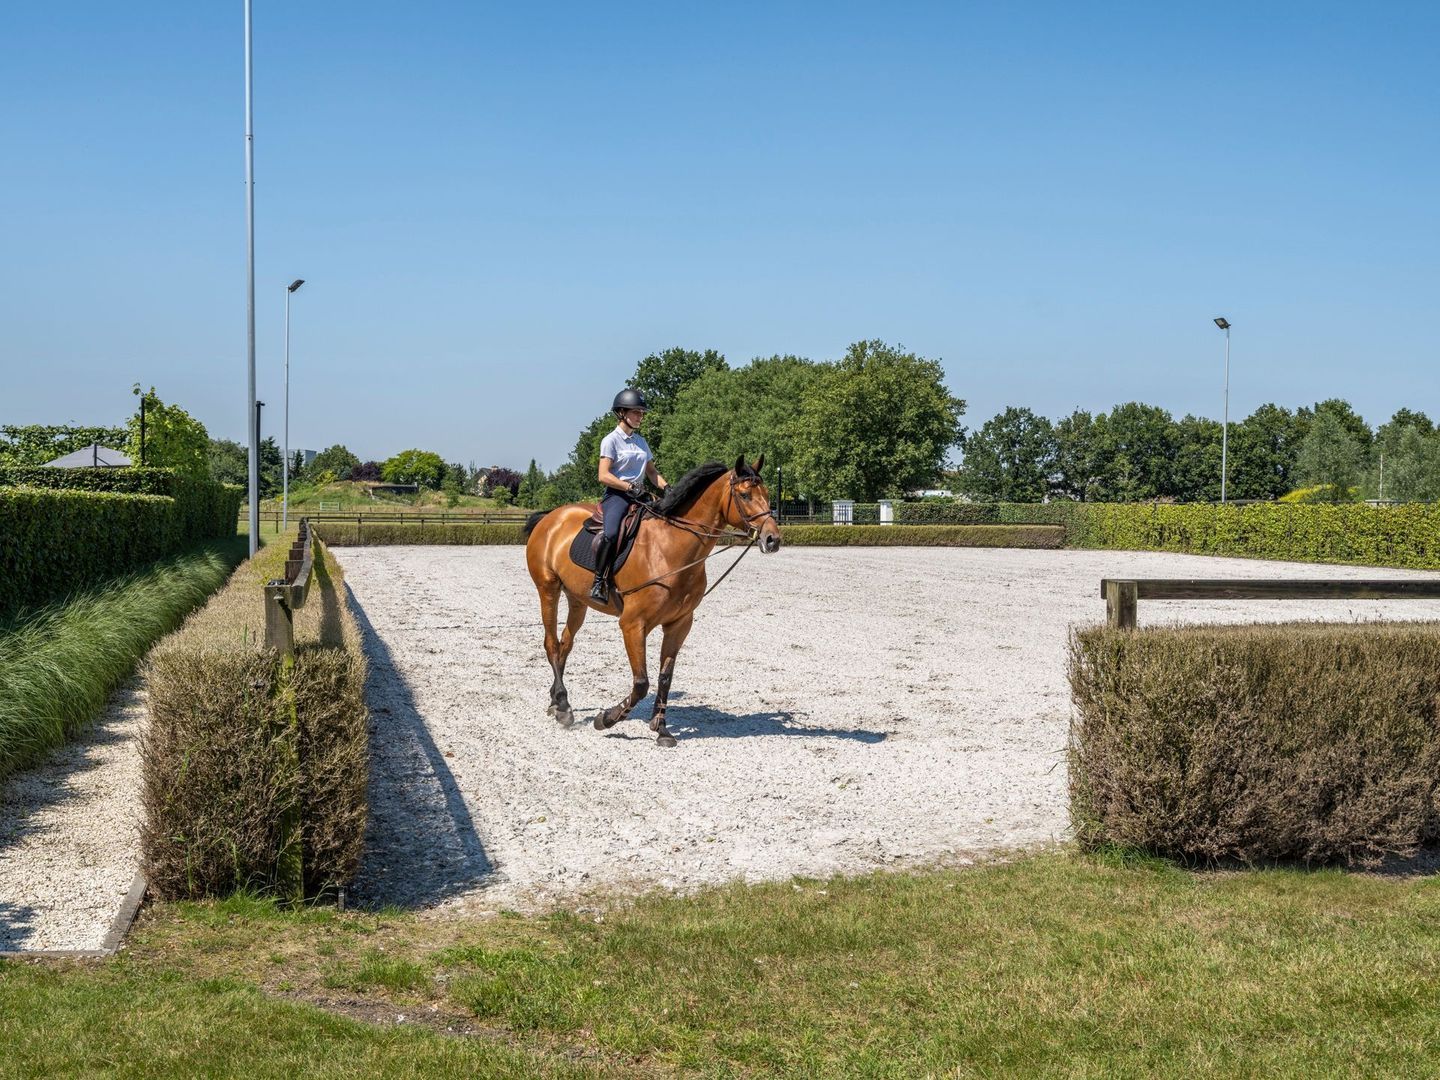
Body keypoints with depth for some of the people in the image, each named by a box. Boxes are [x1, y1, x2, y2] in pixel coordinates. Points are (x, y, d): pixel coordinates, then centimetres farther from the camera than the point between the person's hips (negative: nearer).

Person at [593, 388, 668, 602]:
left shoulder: (641, 441, 19)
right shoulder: (611, 440, -2)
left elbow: (652, 471, 22)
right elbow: (604, 476, -10)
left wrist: (666, 487, 3)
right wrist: (630, 486, -20)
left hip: (639, 495, 7)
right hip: (616, 494, -7)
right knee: (611, 533, -33)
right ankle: (599, 582, -25)